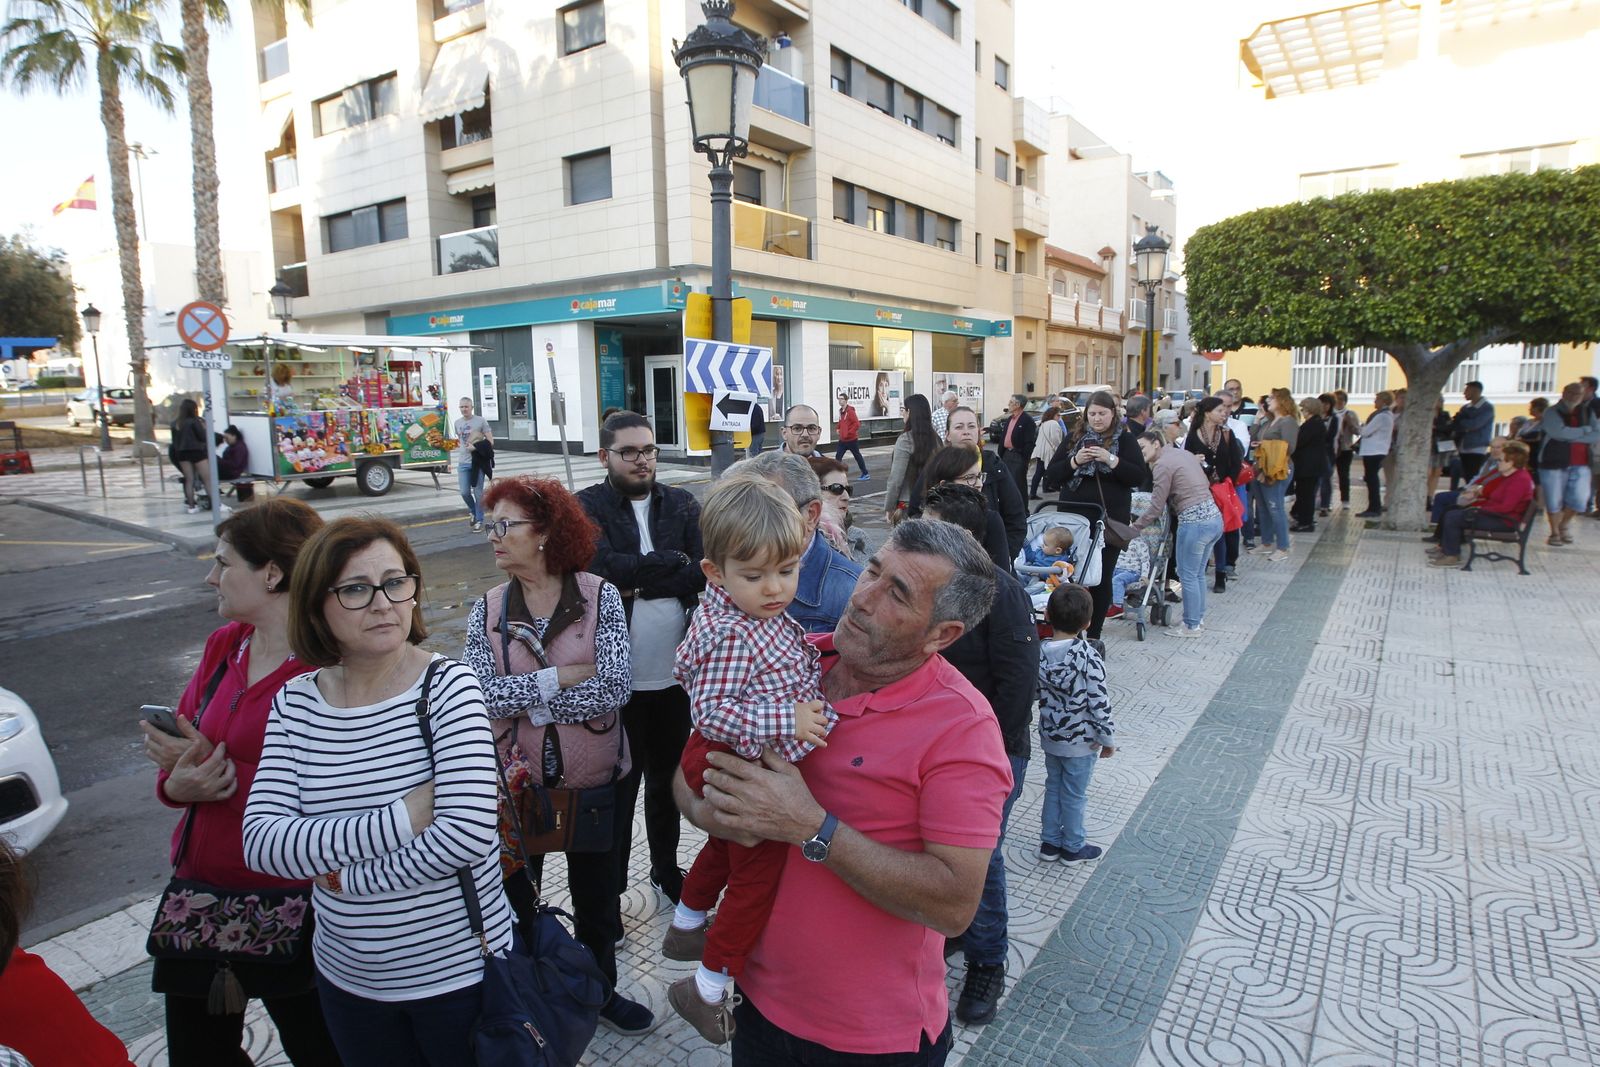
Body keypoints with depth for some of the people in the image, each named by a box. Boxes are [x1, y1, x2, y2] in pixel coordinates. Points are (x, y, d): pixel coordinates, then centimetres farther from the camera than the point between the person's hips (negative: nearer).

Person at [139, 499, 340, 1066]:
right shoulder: (223, 646, 3)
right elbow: (180, 740, 9)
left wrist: (222, 777, -24)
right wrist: (177, 784, -12)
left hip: (285, 900, -7)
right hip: (199, 884, 7)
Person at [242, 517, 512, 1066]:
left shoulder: (446, 685, -18)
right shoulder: (295, 702, -5)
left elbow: (468, 832, -27)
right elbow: (261, 842, -14)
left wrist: (346, 877, -16)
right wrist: (404, 818, -25)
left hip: (459, 973, -3)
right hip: (347, 981, 4)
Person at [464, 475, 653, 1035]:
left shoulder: (600, 595, -13)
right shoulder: (487, 610, -6)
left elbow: (615, 687, -23)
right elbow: (485, 693, -17)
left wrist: (523, 697, -19)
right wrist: (564, 677, -22)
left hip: (597, 779, -1)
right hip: (518, 779, 1)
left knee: (597, 895, 19)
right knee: (513, 902, 17)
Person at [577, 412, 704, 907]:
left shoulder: (682, 505, 3)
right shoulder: (587, 507, -7)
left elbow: (705, 572, -10)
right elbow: (604, 567, -24)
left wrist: (639, 584, -19)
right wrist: (673, 560, -16)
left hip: (675, 673, 4)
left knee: (668, 778, 21)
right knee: (617, 786, 10)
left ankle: (666, 867, 43)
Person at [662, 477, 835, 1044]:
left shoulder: (720, 611, -3)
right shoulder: (735, 637, -32)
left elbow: (686, 668, 10)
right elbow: (711, 711, -31)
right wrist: (785, 720, -34)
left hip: (715, 760, 10)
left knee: (728, 843, 32)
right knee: (759, 869, 7)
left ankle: (686, 926, 55)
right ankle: (708, 987, 24)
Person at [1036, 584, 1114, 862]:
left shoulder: (1040, 652, -10)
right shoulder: (1087, 656, -23)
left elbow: (1035, 693, 0)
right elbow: (1099, 702, -19)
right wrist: (1108, 739, -9)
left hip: (1050, 736, 4)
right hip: (1081, 740, -4)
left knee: (1053, 787, 20)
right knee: (1074, 795, 12)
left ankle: (1050, 842, 32)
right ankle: (1073, 847, 29)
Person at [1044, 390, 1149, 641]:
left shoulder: (1125, 440, 3)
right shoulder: (1073, 438, 8)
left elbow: (1139, 476, -7)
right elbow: (1050, 476, 3)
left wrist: (1110, 459, -18)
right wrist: (1075, 461, -13)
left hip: (1110, 519, -1)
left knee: (1102, 577, 4)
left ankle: (1093, 635, 14)